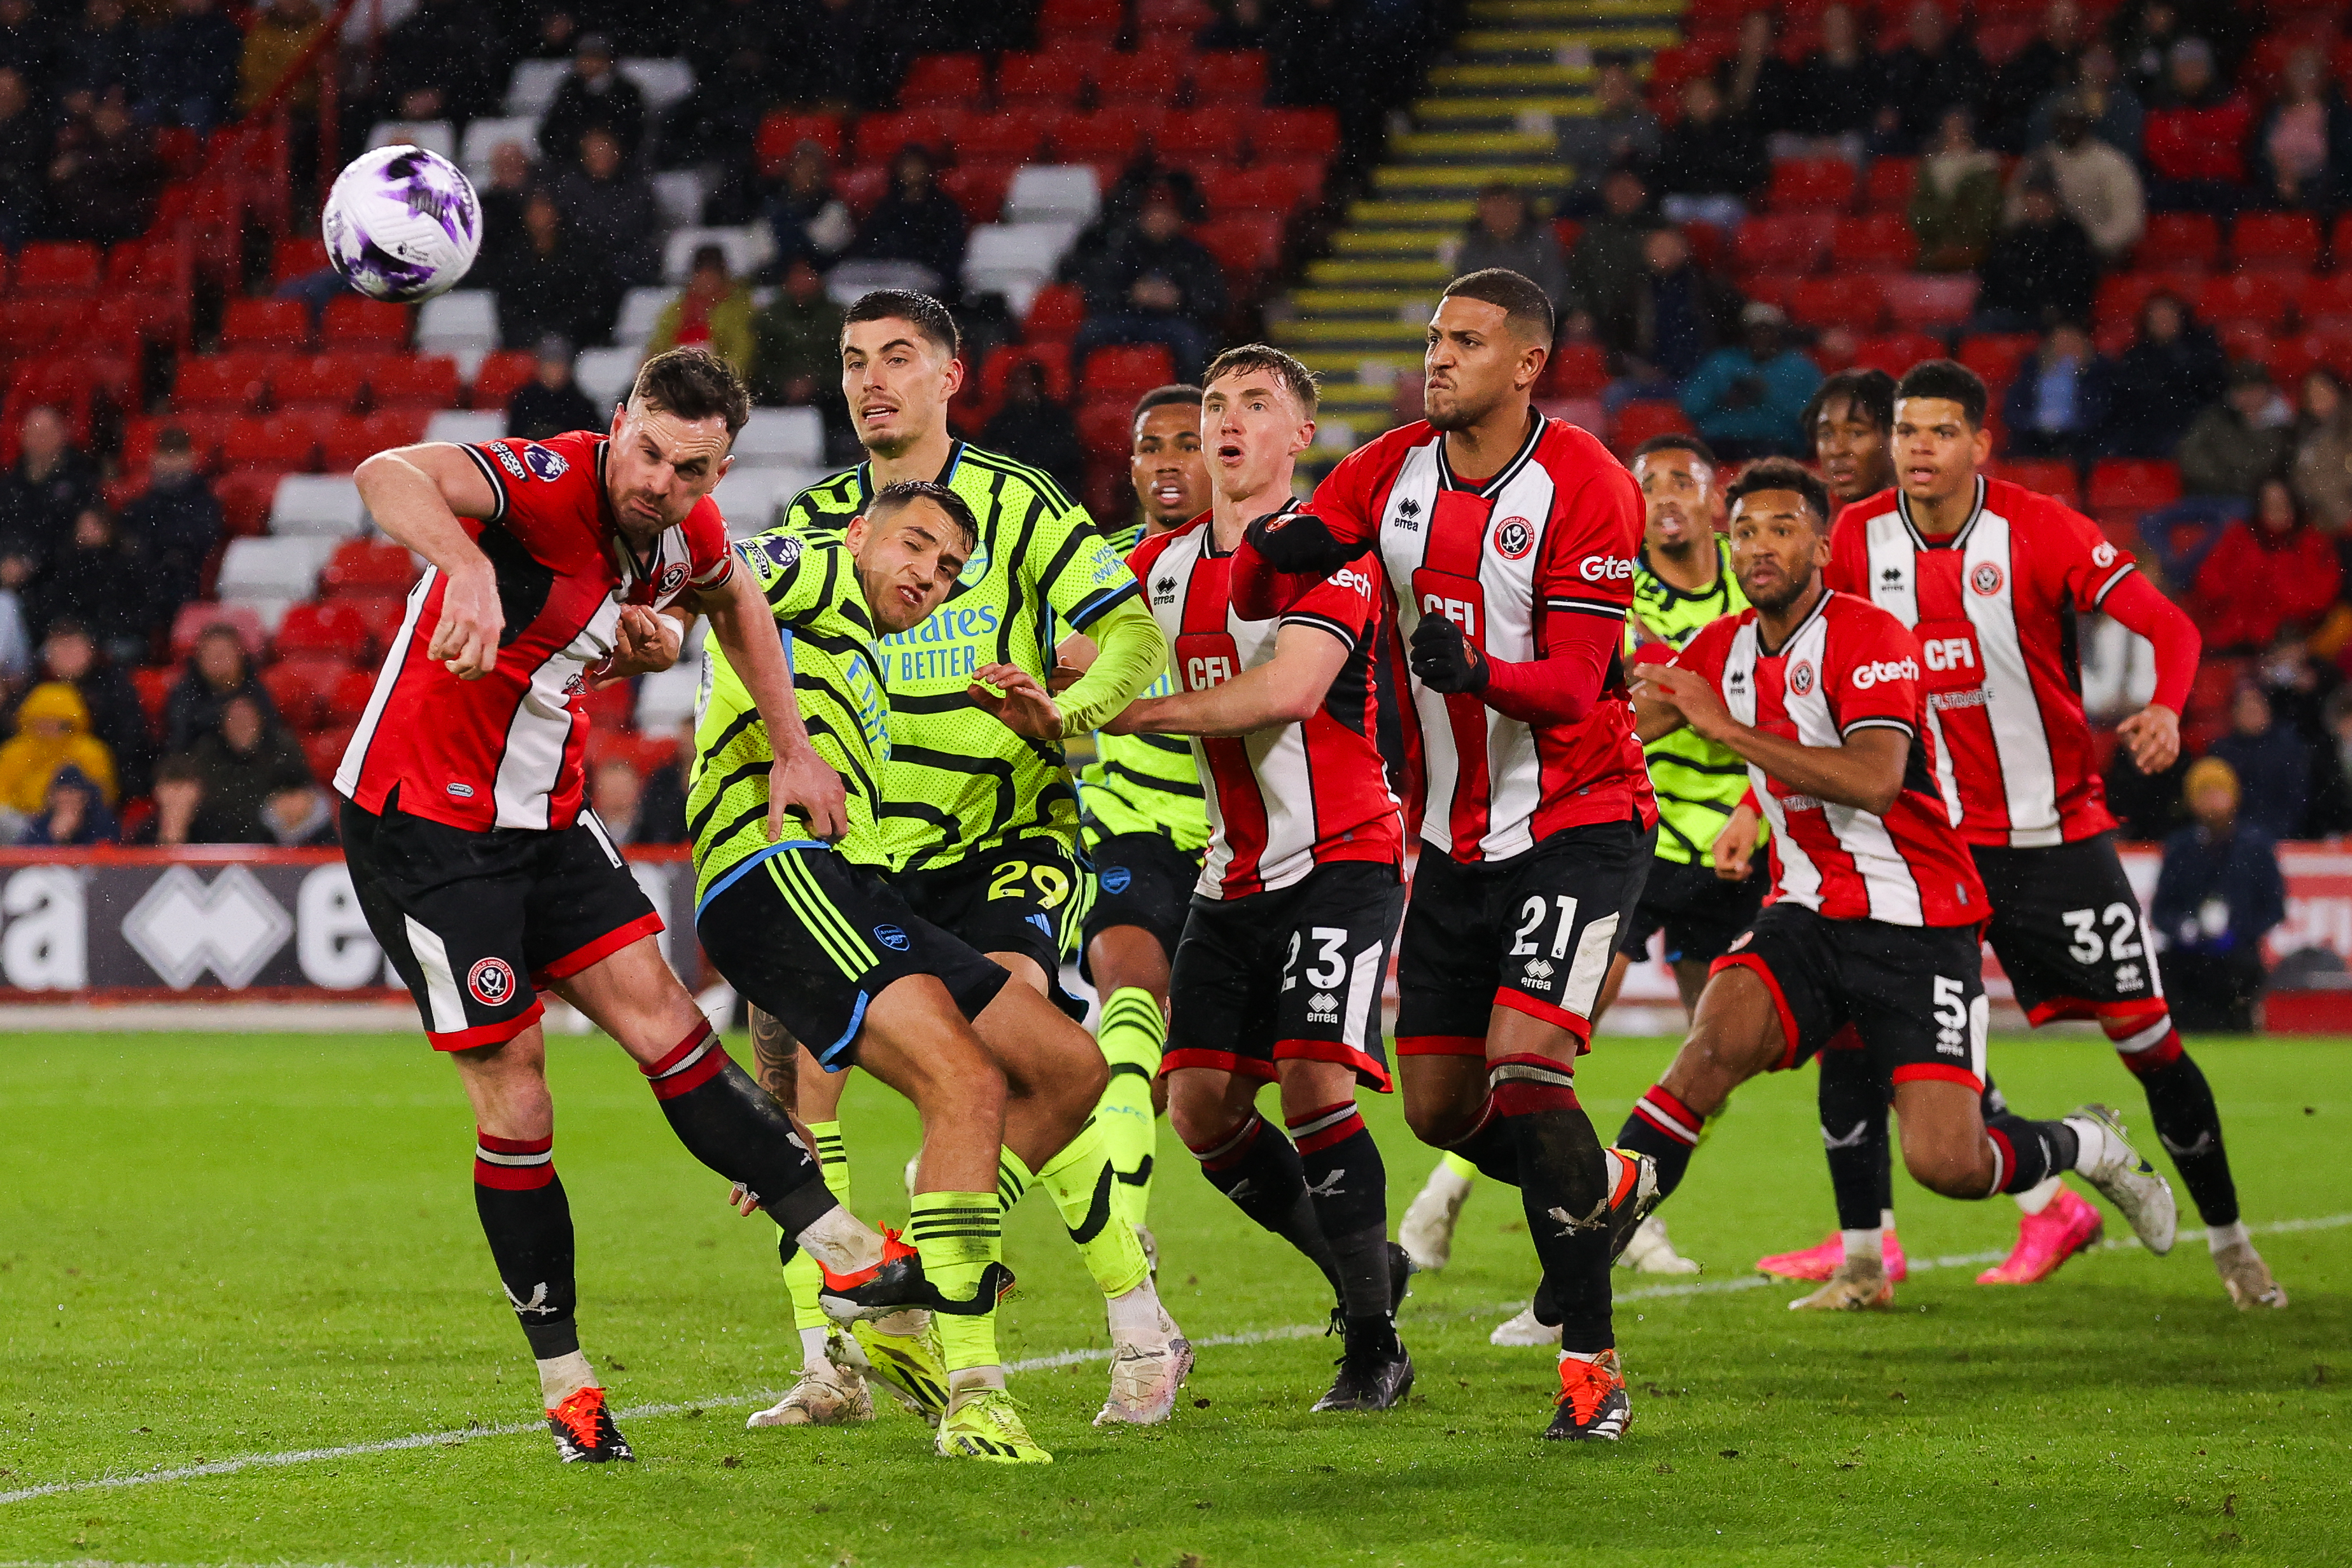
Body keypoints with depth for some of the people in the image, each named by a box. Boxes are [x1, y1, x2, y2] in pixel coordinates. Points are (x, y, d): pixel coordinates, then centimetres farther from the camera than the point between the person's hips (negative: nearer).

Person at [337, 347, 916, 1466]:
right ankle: (562, 1377, 4)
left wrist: (794, 752, 17)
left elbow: (735, 599, 24)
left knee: (661, 1018, -1)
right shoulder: (552, 483, -26)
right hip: (421, 817, -7)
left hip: (539, 817, 7)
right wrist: (468, 570, -64)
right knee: (511, 1082, -5)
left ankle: (838, 1243, 0)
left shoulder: (686, 531, -1)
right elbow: (388, 476, -45)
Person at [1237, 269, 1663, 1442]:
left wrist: (1475, 672, -40)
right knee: (1439, 1105, 7)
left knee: (1525, 1064, -23)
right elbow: (1250, 598, 3)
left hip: (1577, 825, -6)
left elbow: (1573, 685, -19)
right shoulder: (1392, 474, 2)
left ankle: (1590, 1360, -15)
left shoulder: (1584, 488, -15)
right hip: (1455, 837, 6)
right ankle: (1607, 1189, 38)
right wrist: (1276, 548, -21)